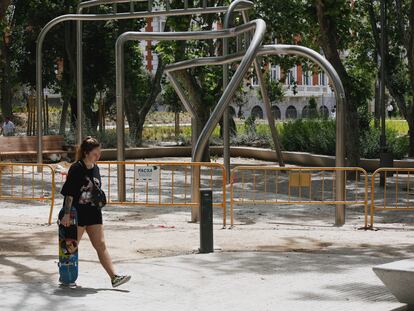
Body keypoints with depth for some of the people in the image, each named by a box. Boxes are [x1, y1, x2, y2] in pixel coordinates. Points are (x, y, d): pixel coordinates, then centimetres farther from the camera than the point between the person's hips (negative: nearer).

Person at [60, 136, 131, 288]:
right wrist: (67, 214, -19)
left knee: (101, 245, 1)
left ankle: (114, 277, -5)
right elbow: (69, 194, -16)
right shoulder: (76, 168, -13)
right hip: (77, 213, -6)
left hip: (93, 213, 6)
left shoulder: (95, 168, 8)